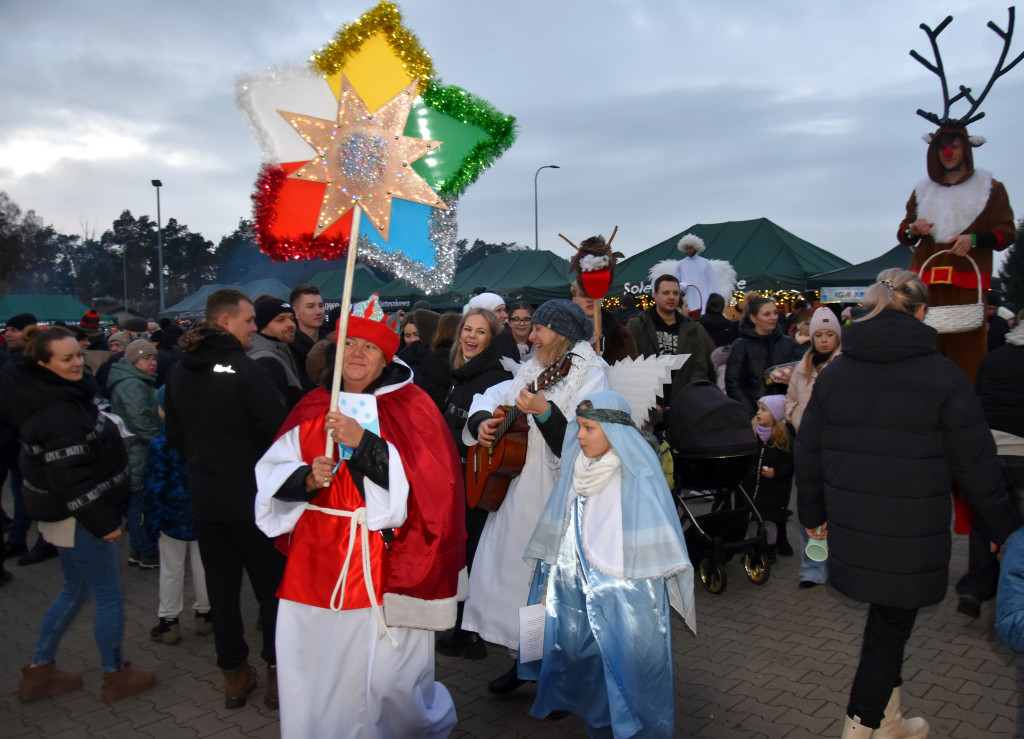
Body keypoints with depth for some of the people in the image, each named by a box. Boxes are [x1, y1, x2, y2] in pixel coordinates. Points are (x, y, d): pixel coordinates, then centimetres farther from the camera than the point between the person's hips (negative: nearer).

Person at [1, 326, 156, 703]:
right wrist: (104, 522, -20)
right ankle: (116, 676, 19)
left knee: (76, 588, 23)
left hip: (67, 516, 10)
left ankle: (40, 671, 34)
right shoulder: (57, 414, -24)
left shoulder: (63, 395, 7)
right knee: (109, 595, 4)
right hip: (77, 519, -10)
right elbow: (70, 480, -27)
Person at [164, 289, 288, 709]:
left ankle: (234, 676, 24)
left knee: (221, 588, 14)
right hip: (252, 499, -6)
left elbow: (174, 436, 14)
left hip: (205, 498, 6)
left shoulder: (179, 373, 4)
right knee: (272, 586, 8)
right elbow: (279, 431, -19)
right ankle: (278, 674, 16)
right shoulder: (245, 370, -20)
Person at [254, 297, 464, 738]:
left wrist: (362, 442, -21)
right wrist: (308, 479, -12)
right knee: (314, 677, 9)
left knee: (384, 681, 1)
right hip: (317, 563, 4)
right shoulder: (313, 408, 10)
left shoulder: (410, 407, -2)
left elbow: (425, 480, -14)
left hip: (385, 564, -4)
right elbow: (273, 475, 9)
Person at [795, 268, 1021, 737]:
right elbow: (976, 464, -5)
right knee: (889, 631, 8)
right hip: (913, 536, -4)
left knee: (887, 622, 21)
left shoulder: (834, 373, 2)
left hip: (853, 530, 5)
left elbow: (808, 453, 8)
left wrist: (812, 513, 20)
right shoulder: (942, 376, -10)